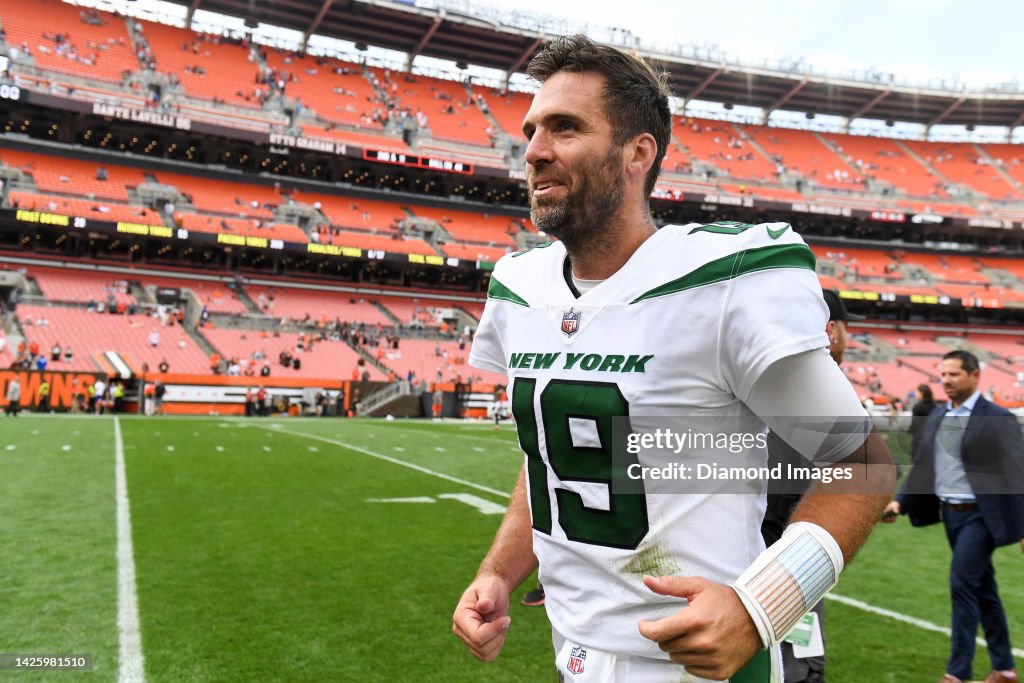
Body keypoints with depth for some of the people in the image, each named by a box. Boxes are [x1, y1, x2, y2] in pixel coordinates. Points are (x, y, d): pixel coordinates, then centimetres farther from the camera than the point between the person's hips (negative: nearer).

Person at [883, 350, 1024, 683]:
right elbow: (921, 466, 12)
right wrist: (900, 502, 2)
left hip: (980, 515, -7)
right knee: (982, 588, 15)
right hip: (950, 513, 7)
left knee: (962, 584, -9)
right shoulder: (937, 416, 8)